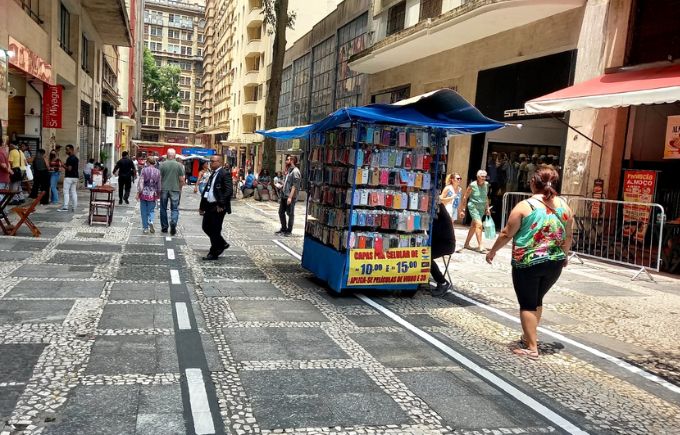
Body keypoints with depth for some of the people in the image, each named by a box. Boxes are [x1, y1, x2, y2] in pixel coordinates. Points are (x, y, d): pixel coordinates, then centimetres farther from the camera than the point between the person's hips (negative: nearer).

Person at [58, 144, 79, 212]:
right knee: (73, 192, 8)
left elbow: (69, 169, -21)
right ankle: (74, 207, 7)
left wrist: (63, 166, -8)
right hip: (75, 177, 8)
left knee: (66, 192, -4)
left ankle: (65, 207, -6)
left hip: (69, 177, -8)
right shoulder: (76, 158, 13)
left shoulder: (69, 158, -15)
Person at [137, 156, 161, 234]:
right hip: (152, 194, 2)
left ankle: (145, 228, 10)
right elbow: (159, 184, 4)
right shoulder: (158, 172, 0)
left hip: (144, 193, -2)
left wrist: (138, 192, -3)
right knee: (151, 210, 13)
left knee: (144, 211, 8)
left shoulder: (144, 170, -7)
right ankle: (151, 222, -14)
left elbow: (140, 182, -9)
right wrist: (158, 194, 14)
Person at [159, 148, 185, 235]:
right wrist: (180, 189, 11)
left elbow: (159, 178, -2)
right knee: (175, 209, 6)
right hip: (175, 189, -1)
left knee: (163, 208, 12)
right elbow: (182, 180, -3)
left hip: (164, 189, 1)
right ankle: (173, 223, -16)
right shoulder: (179, 165, -5)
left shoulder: (162, 164, -4)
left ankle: (164, 227, 17)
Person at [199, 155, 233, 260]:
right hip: (209, 206, 9)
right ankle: (222, 244, 29)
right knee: (206, 227, 13)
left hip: (218, 207, -9)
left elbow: (229, 191, -21)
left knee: (215, 230, 0)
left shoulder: (225, 174, -12)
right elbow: (207, 190, 18)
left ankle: (214, 253, 13)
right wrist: (202, 206, 15)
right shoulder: (213, 174, 16)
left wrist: (221, 204, -23)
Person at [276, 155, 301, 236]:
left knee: (290, 214, 1)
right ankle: (283, 228, 25)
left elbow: (294, 186, -19)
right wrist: (282, 195, 18)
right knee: (281, 212, 14)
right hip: (284, 196, 10)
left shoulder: (295, 171, -13)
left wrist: (290, 197, -24)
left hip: (290, 197, -10)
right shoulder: (289, 170, 16)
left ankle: (289, 231, 9)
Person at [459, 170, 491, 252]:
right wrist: (463, 209, -5)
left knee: (473, 226, 11)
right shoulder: (472, 185, -11)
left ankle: (466, 244, 23)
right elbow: (465, 197, -5)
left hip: (482, 208, 6)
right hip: (473, 207, -6)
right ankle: (480, 245, -18)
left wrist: (487, 208, 14)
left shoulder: (486, 184, 4)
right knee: (479, 224, -19)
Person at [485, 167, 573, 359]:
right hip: (555, 263, 5)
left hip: (527, 263, -5)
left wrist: (493, 251, 7)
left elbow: (507, 234, -7)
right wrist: (564, 255, 28)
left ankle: (531, 347, 7)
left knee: (528, 304, 5)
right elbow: (568, 237, 11)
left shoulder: (525, 206, -11)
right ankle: (528, 337, 34)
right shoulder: (564, 207, 2)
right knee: (537, 300, 22)